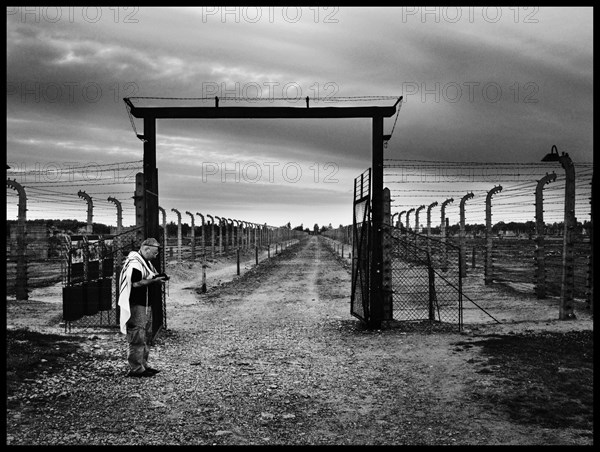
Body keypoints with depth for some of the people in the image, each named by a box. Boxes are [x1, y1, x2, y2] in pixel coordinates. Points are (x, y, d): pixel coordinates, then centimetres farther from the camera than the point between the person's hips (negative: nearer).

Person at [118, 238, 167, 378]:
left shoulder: (146, 262, 17)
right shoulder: (134, 263, -16)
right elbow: (136, 283, -23)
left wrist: (157, 277, 5)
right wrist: (154, 280, -19)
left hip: (146, 305, 11)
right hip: (136, 306, -11)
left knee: (147, 336, 15)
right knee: (138, 338, -7)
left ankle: (143, 365, 24)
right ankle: (136, 369, -1)